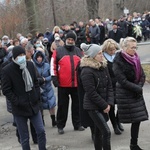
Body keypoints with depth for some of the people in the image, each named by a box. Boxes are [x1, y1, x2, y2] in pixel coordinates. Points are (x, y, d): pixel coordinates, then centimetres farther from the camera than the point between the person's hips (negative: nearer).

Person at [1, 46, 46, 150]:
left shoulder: (30, 65, 2)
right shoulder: (7, 70, -11)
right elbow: (6, 90, -9)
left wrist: (38, 97, 4)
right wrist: (17, 102, -14)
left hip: (34, 105, 4)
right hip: (20, 108, -4)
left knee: (41, 131, 6)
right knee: (24, 137, 5)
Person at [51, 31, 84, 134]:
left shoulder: (79, 51, 10)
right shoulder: (58, 51, -1)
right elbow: (53, 65, -2)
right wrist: (54, 78, -8)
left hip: (77, 83, 3)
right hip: (63, 84, -3)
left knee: (77, 105, 11)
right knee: (62, 105, 5)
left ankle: (77, 124, 22)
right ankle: (60, 126, 14)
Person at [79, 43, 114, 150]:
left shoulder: (103, 67, 6)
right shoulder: (87, 71, -17)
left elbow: (109, 86, 8)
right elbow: (91, 93, -18)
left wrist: (109, 103, -4)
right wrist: (104, 105, -13)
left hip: (103, 106, 7)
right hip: (93, 106, -7)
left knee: (99, 132, 15)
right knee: (106, 132, -10)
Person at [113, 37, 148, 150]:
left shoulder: (135, 59, 7)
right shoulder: (118, 62, -12)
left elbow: (142, 75, 10)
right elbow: (123, 81, -15)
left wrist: (139, 86, -9)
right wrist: (137, 89, -14)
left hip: (137, 93, 6)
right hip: (125, 95, -6)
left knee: (138, 119, 4)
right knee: (135, 119, -6)